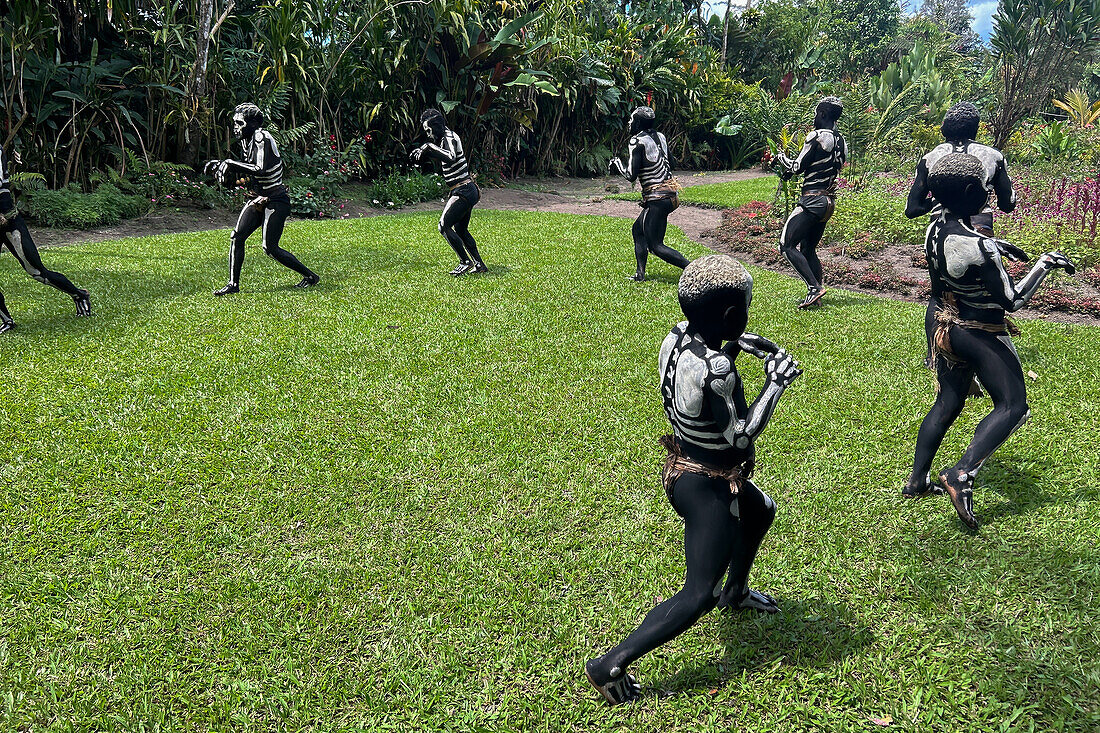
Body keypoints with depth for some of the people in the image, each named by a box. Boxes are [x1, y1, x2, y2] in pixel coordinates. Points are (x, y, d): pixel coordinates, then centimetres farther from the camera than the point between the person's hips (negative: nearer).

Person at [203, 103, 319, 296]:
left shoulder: (262, 138, -16)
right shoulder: (248, 141, 13)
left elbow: (261, 169, -28)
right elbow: (246, 170, 18)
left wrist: (231, 163, -21)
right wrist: (222, 169, 2)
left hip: (276, 201, -9)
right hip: (257, 200, 9)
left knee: (270, 248, -8)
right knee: (237, 237, -1)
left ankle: (310, 276, 7)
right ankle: (233, 283, 8)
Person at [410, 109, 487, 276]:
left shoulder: (450, 138, -15)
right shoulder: (444, 138, 15)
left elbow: (450, 158, -36)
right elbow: (440, 155, 34)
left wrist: (429, 146, -28)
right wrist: (422, 151, 16)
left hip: (463, 192, -11)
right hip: (469, 190, 11)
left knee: (444, 226, -9)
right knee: (460, 230, 18)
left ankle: (465, 262, -5)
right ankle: (479, 264, 22)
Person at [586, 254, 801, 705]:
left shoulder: (677, 337, -8)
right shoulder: (714, 368, -33)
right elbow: (740, 435, -24)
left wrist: (734, 348, 1)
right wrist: (776, 383, -16)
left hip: (682, 468, 9)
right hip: (708, 488, -9)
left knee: (761, 512, 35)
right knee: (697, 595, 3)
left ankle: (734, 592, 57)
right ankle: (611, 666, 4)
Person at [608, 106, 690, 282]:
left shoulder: (638, 141, -13)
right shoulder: (660, 137, 10)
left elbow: (631, 175, -14)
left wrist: (617, 163, 5)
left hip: (657, 198, -9)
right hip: (671, 193, 9)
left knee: (656, 246, -3)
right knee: (638, 229, 21)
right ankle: (640, 273, 21)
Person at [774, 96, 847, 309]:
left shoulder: (817, 136, -12)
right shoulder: (841, 142, 13)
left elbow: (797, 167, -11)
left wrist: (781, 158, 9)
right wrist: (787, 169, 20)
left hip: (812, 200, -9)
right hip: (829, 201, 9)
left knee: (787, 245, -6)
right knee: (808, 249, 15)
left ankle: (815, 287, -14)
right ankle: (816, 296, 11)